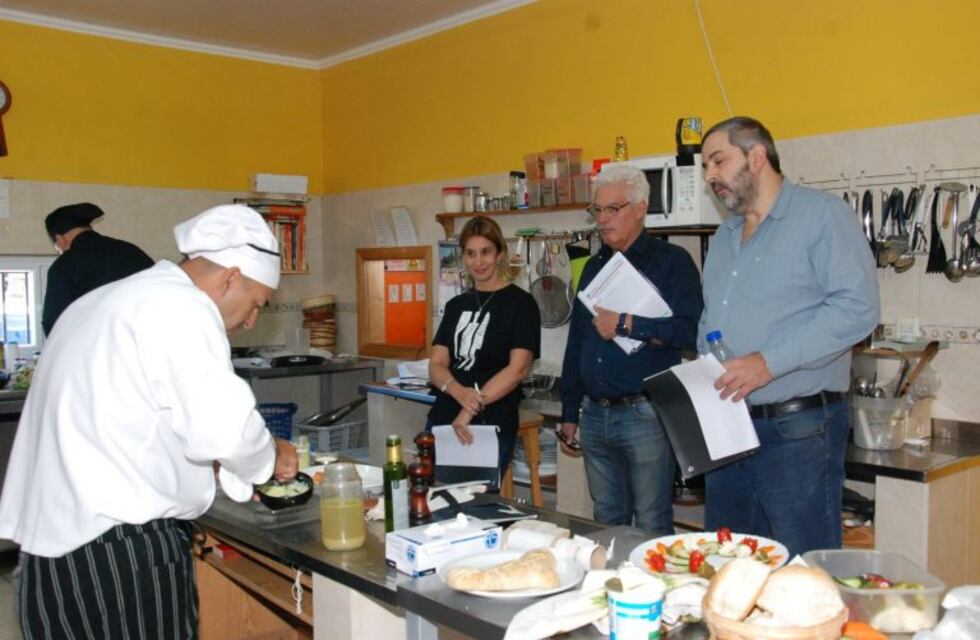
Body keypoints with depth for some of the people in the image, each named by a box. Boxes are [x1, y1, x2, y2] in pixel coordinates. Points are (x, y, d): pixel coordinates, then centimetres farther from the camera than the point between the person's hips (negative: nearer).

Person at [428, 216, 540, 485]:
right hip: (442, 421, 5)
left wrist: (472, 408, -21)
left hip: (490, 427, -5)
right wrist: (458, 391, -16)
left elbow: (518, 368, -12)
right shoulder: (456, 305, 13)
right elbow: (436, 365, 6)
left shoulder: (520, 303, -3)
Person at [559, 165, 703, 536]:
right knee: (607, 524, 16)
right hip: (595, 415, 6)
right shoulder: (594, 267, 15)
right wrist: (569, 413, 17)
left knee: (652, 530, 2)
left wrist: (626, 324, -18)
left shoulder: (671, 261, -4)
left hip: (646, 415, -6)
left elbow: (690, 331, -18)